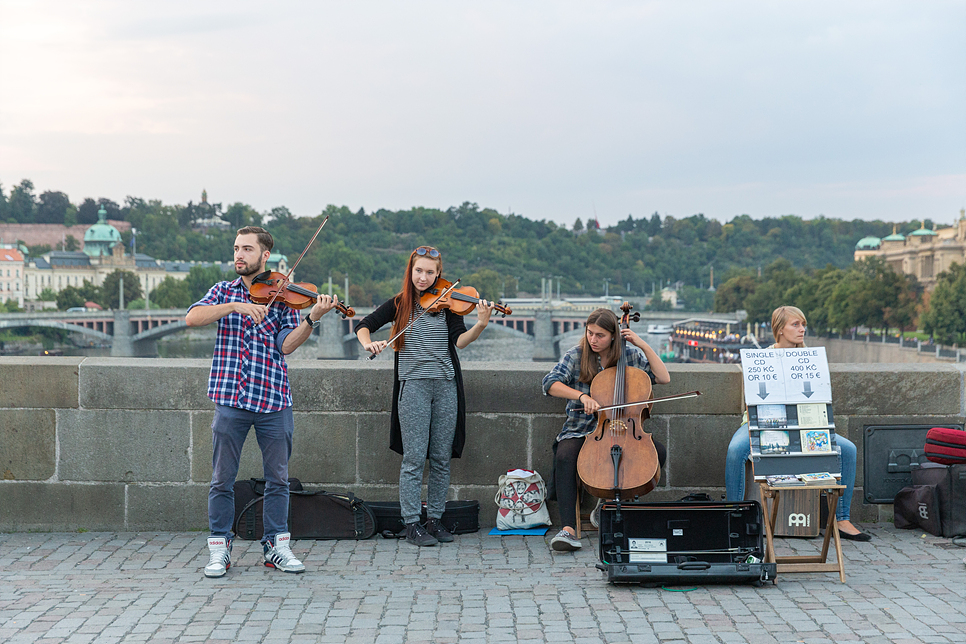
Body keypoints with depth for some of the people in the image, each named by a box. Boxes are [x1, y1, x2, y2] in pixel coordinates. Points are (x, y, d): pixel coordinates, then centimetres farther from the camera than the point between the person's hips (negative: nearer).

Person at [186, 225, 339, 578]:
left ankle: (276, 545, 18)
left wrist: (312, 319, -23)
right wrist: (234, 307, -20)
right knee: (222, 479, 3)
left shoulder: (283, 295, 6)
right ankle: (219, 548, 14)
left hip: (273, 400, 0)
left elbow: (287, 344, -7)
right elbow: (192, 318, -8)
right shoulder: (223, 291, 10)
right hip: (230, 398, 0)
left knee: (277, 477, 6)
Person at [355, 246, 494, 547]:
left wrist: (481, 324, -23)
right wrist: (369, 343, -13)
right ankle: (412, 524, 1)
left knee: (441, 458, 5)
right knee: (414, 459, -4)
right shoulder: (400, 304, 6)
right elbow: (364, 326, 8)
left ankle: (435, 519, 15)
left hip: (446, 386, 2)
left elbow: (459, 340, -6)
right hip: (413, 386, -1)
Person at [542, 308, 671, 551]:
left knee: (658, 451, -22)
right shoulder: (576, 356, 0)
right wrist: (581, 396, -27)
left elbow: (663, 378, -1)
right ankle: (568, 529, -40)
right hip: (581, 431, -2)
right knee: (564, 457, -35)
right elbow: (550, 383, -13)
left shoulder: (631, 354, 5)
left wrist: (643, 345, -7)